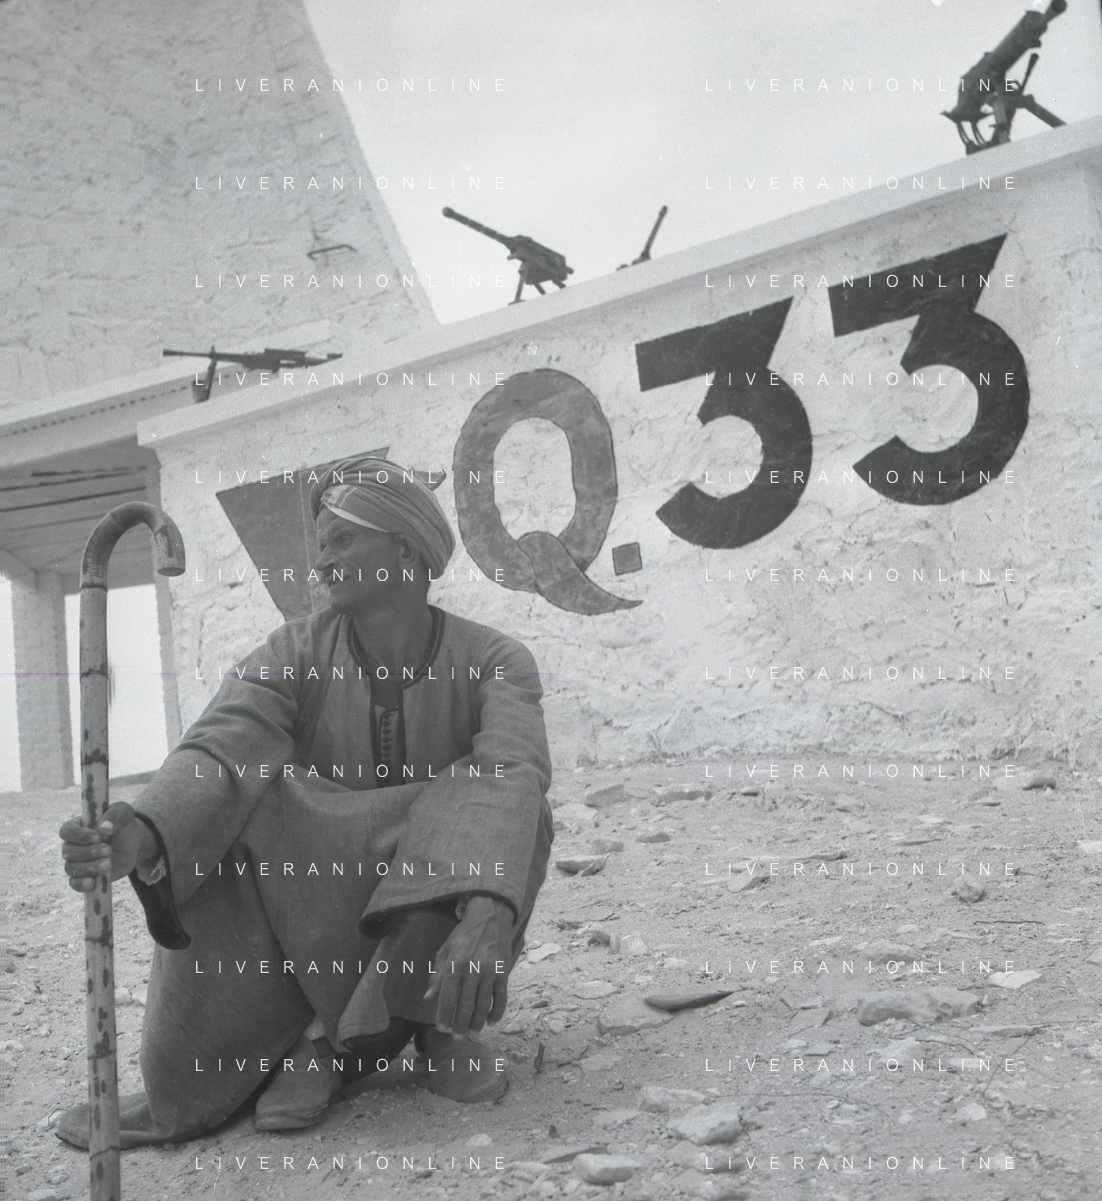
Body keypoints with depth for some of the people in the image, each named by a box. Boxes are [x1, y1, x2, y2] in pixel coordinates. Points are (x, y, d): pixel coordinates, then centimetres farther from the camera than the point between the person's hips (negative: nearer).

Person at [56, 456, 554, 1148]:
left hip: (432, 928, -2)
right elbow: (222, 750, -24)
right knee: (230, 807, -25)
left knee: (513, 817, -29)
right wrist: (140, 836, -47)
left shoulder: (495, 663, -11)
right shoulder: (296, 656, -5)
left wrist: (487, 913, -53)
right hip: (309, 932, 2)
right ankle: (188, 1085, -19)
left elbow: (511, 772, -32)